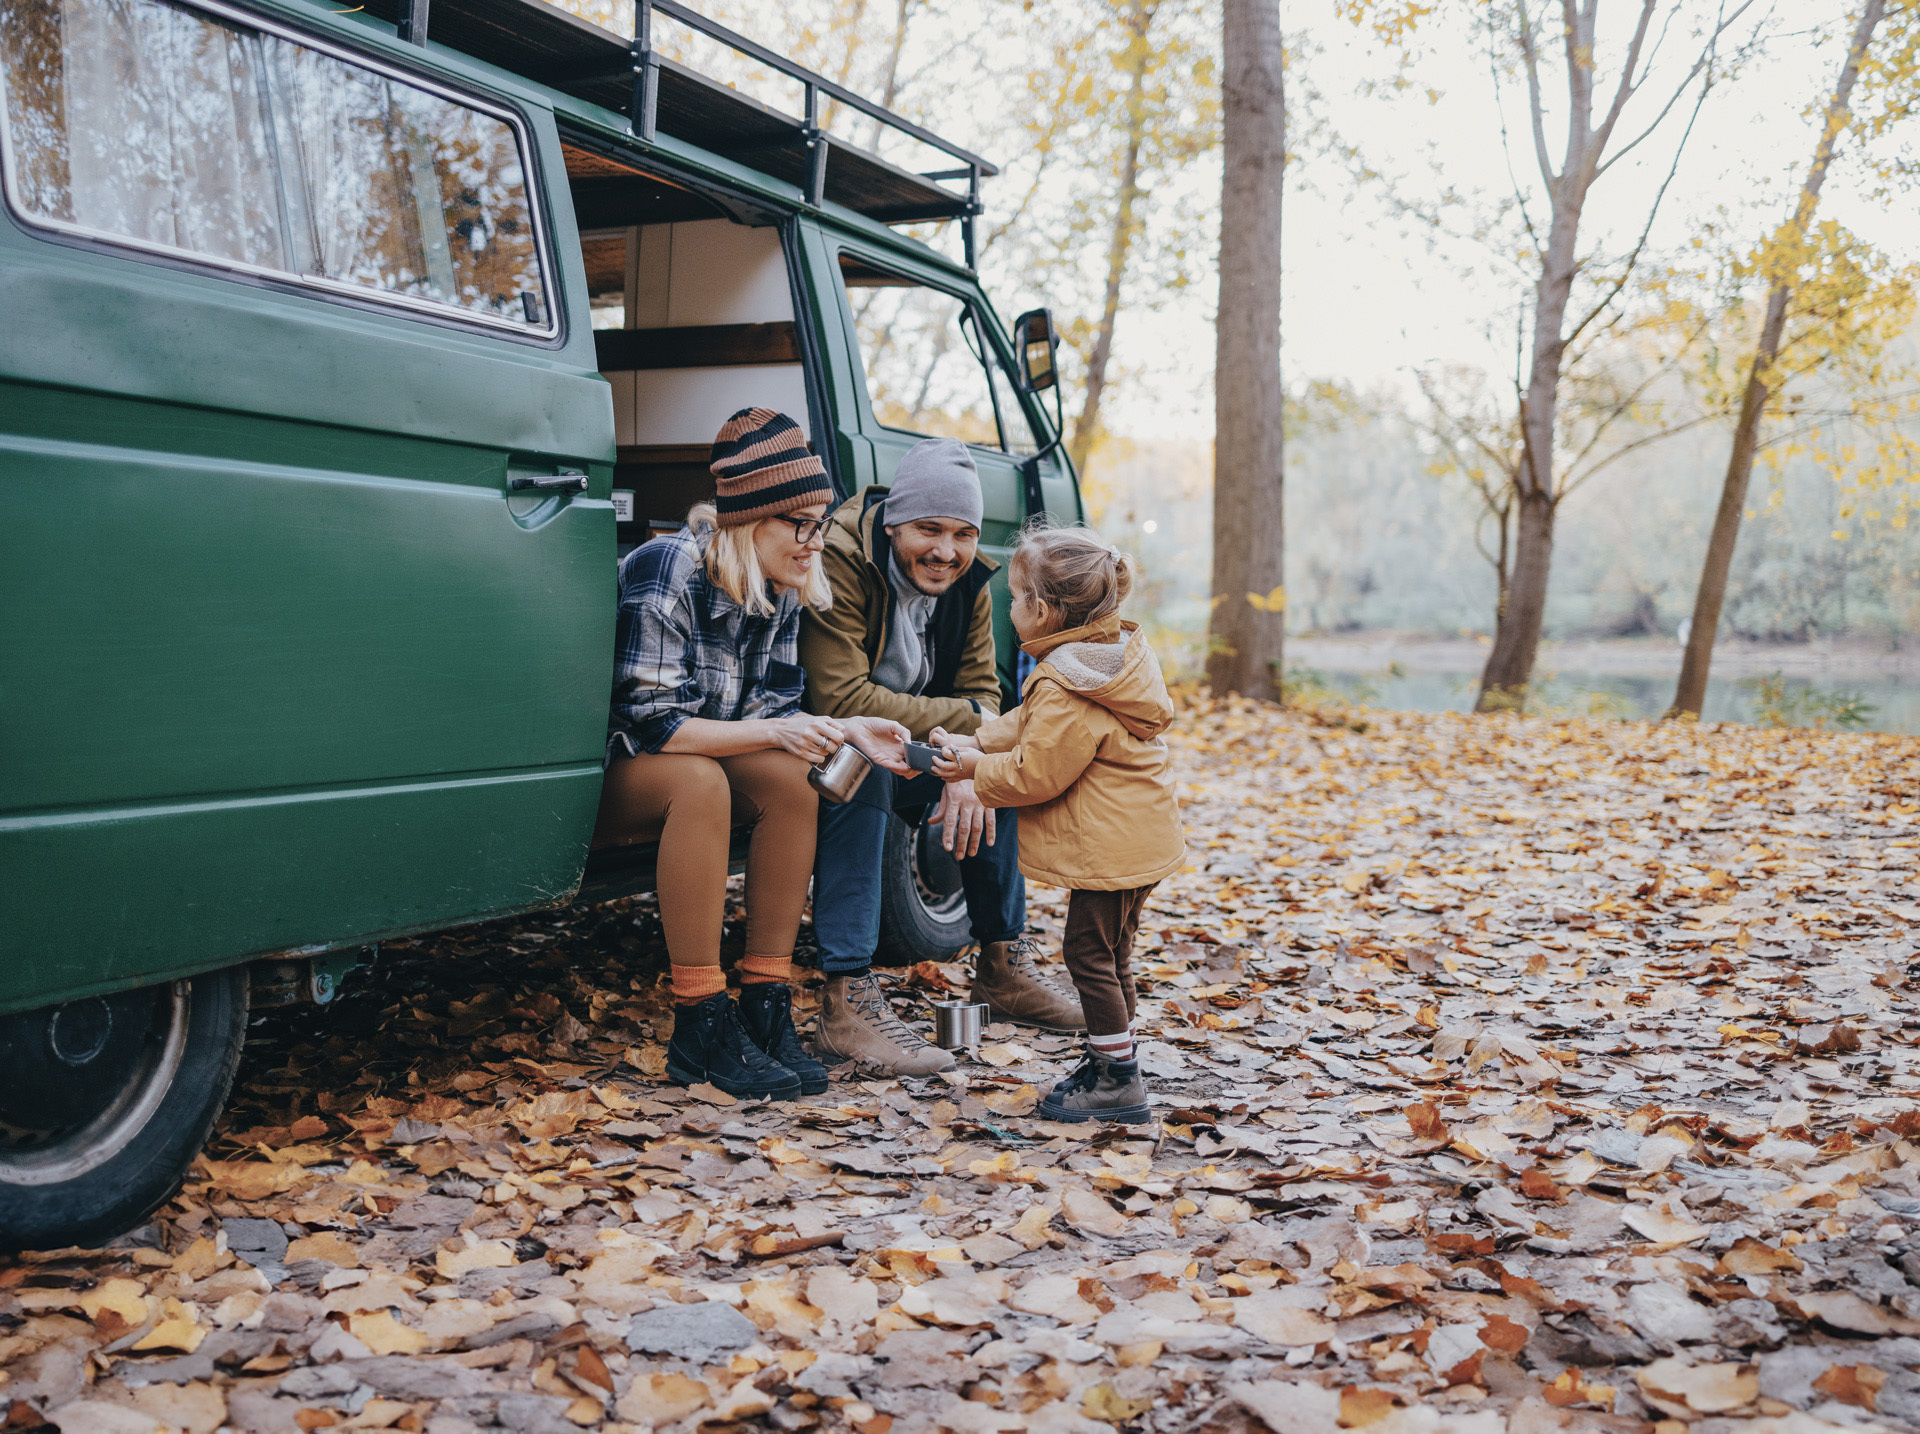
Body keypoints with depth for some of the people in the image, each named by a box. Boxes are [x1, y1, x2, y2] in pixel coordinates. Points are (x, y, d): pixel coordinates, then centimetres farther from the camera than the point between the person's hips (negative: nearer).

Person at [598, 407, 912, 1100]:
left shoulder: (782, 589, -1)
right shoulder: (667, 571, -24)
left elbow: (769, 707, -1)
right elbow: (651, 723, -27)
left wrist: (844, 731, -19)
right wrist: (774, 733, -31)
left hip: (701, 763, 7)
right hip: (600, 775, -7)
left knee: (789, 776, -21)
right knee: (698, 781, -36)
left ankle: (767, 1008, -19)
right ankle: (700, 1026, -32)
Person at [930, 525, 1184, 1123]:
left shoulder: (1066, 692, -25)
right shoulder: (1114, 650, 9)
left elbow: (1035, 775, -21)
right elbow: (1031, 725, 16)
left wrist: (976, 770, -6)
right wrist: (975, 742, 7)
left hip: (1110, 846, -11)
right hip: (1139, 839, 11)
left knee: (1090, 954, -1)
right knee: (1109, 954, 19)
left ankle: (1118, 1081, 5)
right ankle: (1110, 1060, 29)